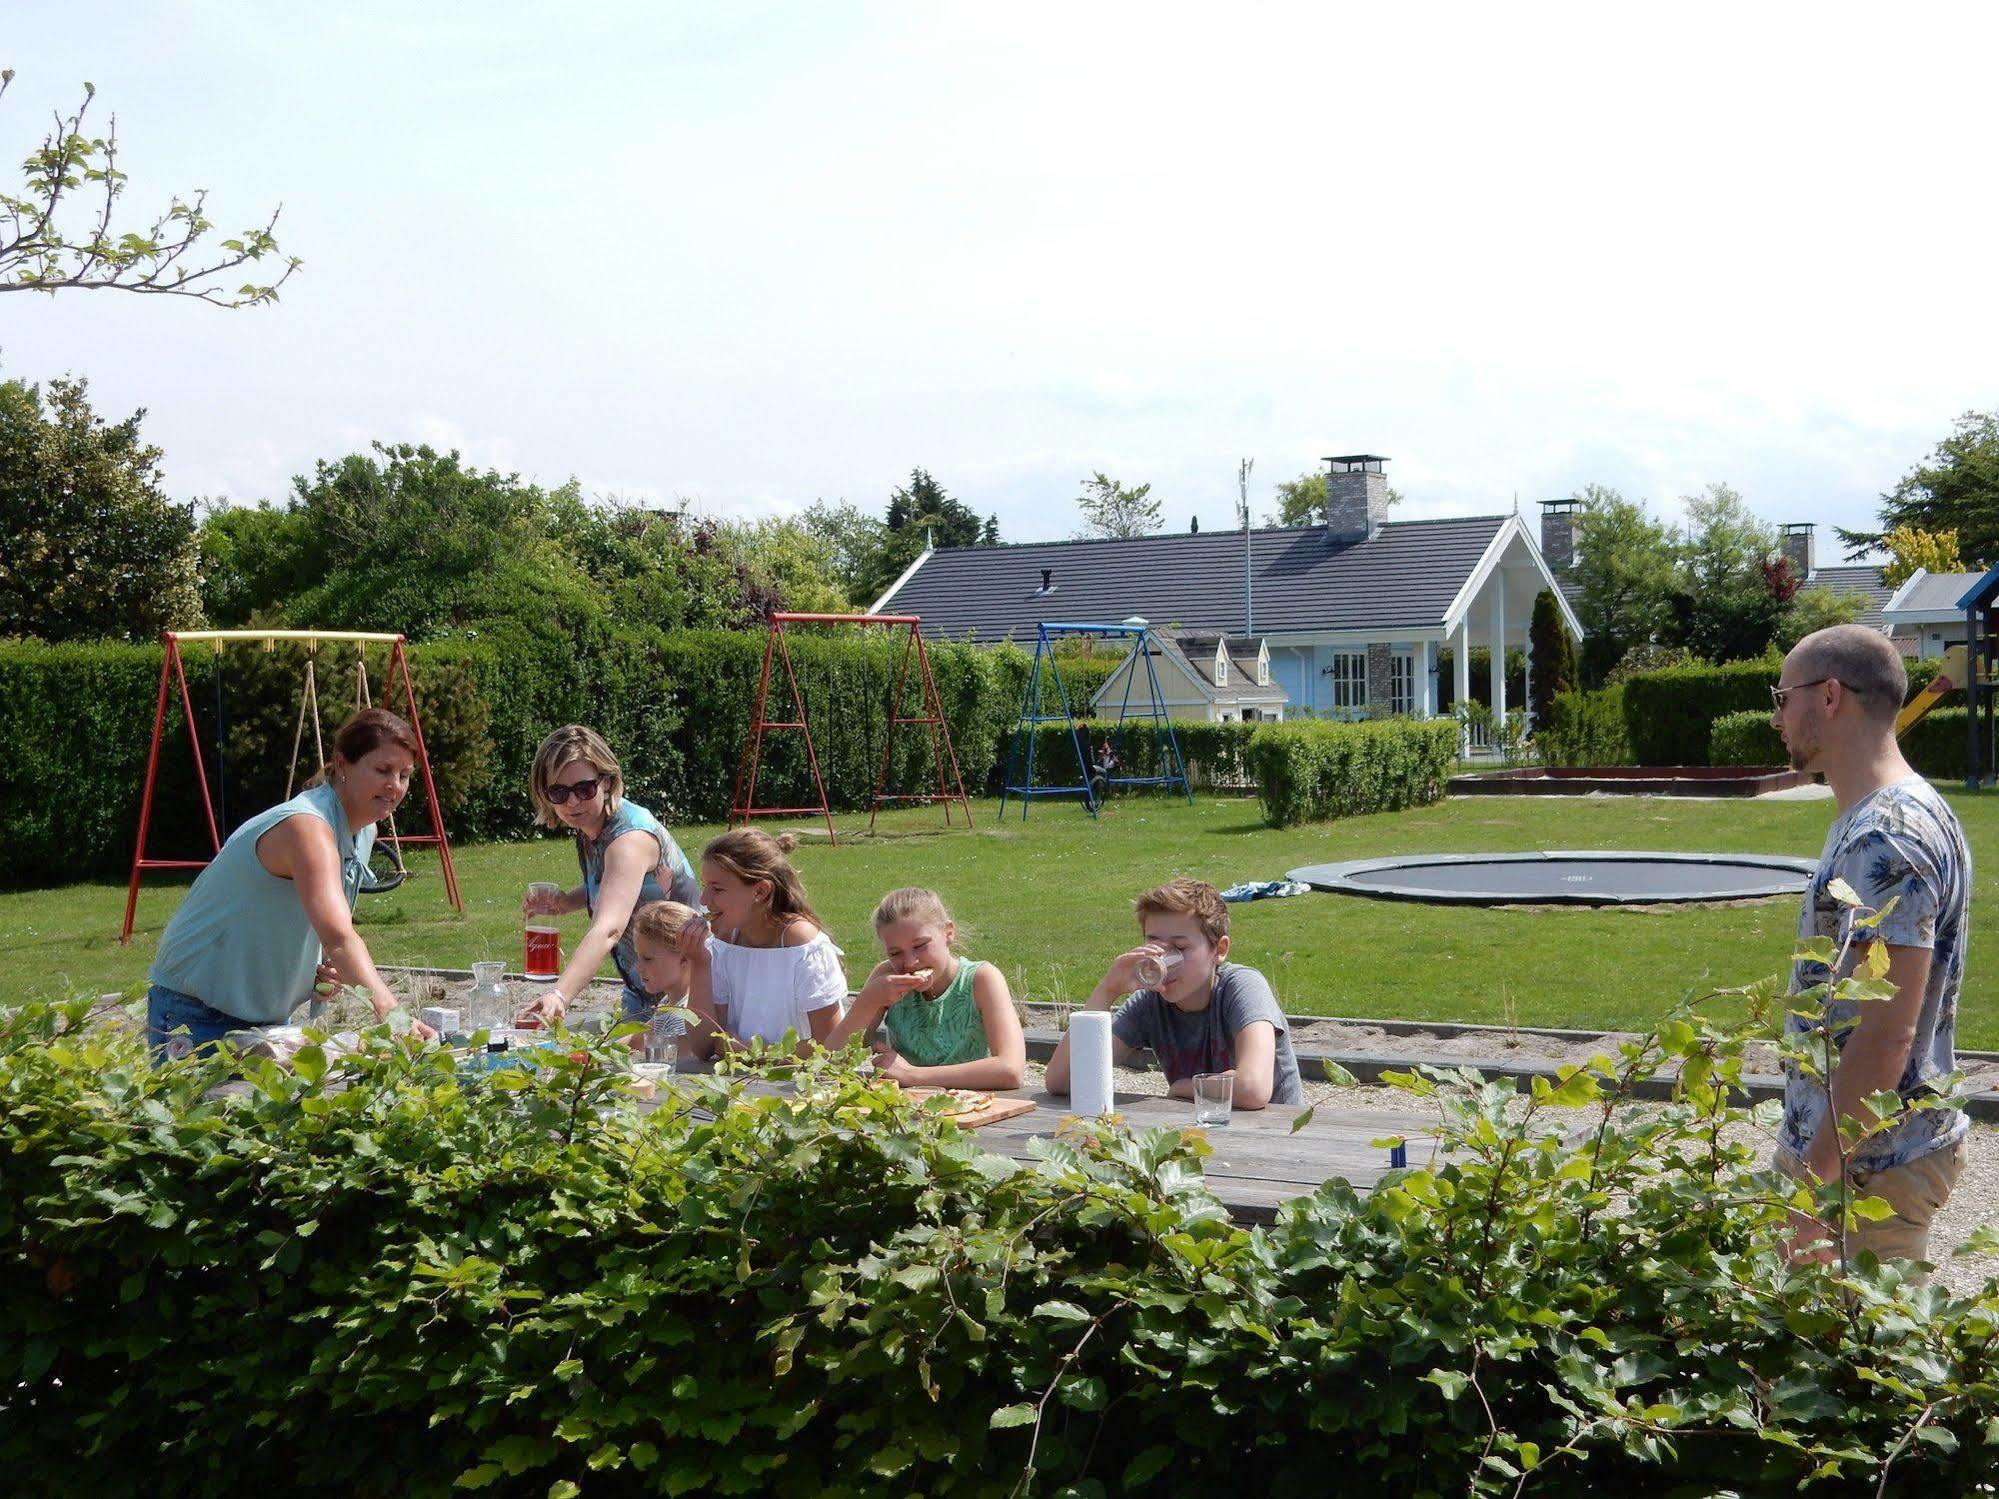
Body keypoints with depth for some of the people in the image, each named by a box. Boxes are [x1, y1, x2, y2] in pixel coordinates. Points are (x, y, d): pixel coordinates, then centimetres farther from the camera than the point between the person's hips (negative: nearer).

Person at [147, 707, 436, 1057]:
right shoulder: (306, 826, -28)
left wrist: (326, 969, -9)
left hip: (267, 1016, 8)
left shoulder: (362, 832, 1)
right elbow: (338, 936, -43)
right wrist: (391, 1014, -55)